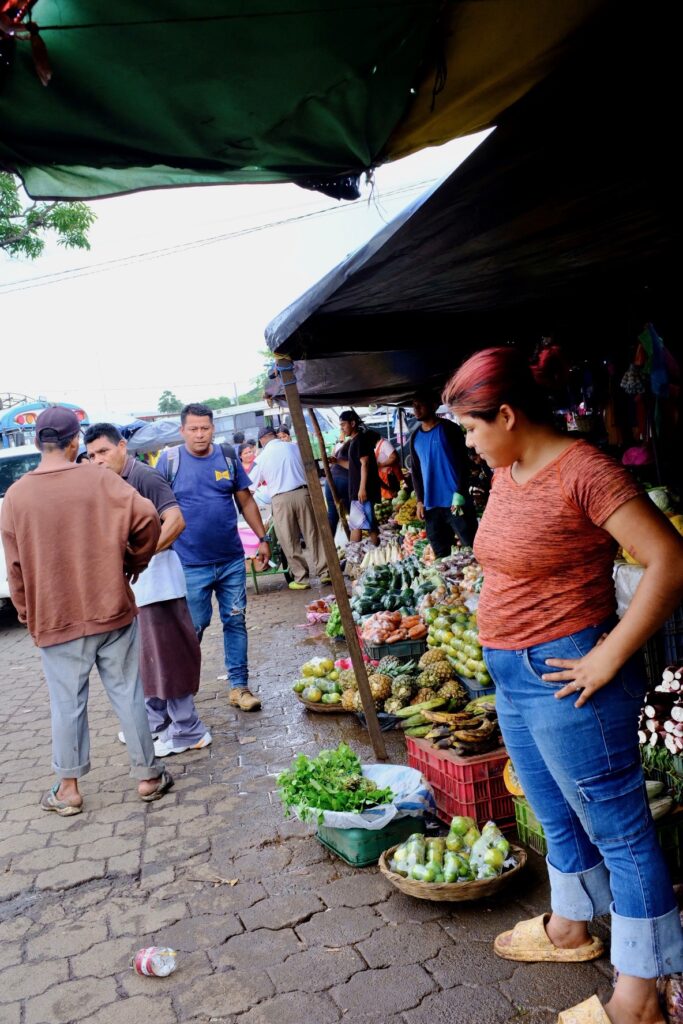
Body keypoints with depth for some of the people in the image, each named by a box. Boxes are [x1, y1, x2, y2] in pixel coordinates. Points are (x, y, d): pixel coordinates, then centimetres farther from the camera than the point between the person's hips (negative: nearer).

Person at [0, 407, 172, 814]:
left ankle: (68, 787, 23)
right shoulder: (99, 480, -7)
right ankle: (148, 776, 20)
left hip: (54, 620, 1)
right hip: (112, 610, 0)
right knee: (128, 694, 10)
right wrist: (134, 562, 0)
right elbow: (146, 517, -18)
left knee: (67, 704, 12)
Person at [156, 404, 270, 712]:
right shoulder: (169, 460, -4)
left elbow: (246, 501, 10)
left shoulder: (228, 456, 4)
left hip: (232, 560, 3)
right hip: (191, 564, -3)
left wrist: (263, 539, 7)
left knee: (235, 622, 8)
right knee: (193, 628, 6)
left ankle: (239, 686, 19)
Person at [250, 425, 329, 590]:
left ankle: (301, 579, 8)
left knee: (290, 542, 6)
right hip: (302, 493, 2)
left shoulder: (262, 457, 5)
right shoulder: (295, 447, 7)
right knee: (313, 535, 8)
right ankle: (325, 573, 11)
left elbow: (251, 484, 13)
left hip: (280, 499, -2)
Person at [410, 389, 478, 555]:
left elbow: (463, 463, -5)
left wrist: (459, 495, -14)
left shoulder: (449, 429, -3)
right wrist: (420, 500, 6)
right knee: (441, 555, 8)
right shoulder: (415, 437, 12)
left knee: (473, 548, -4)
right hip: (431, 504, 5)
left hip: (455, 501, -5)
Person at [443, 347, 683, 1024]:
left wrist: (610, 657, -21)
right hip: (511, 676, 9)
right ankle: (570, 928, 47)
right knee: (559, 818, 25)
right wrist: (503, 652, 14)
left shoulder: (581, 471, -19)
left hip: (563, 677, -9)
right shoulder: (505, 475, 7)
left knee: (618, 829, 6)